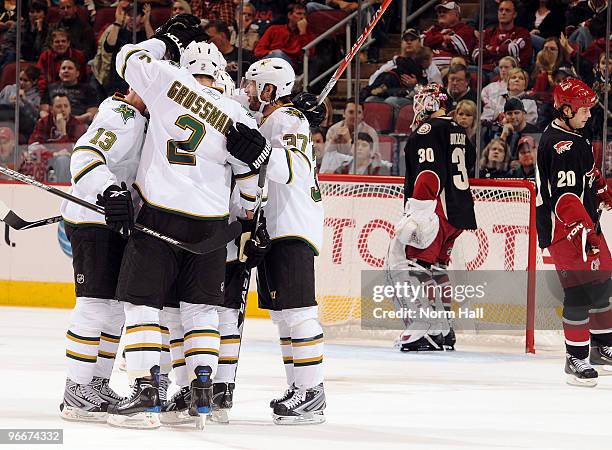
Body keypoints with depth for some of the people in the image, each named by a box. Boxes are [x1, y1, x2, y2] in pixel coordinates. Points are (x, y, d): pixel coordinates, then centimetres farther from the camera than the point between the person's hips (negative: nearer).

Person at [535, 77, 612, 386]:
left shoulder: (575, 138, 13)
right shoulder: (558, 144, -21)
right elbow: (564, 195, -27)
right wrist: (584, 231, -30)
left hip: (584, 223, 10)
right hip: (564, 230, -10)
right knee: (579, 290, -11)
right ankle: (576, 359, -6)